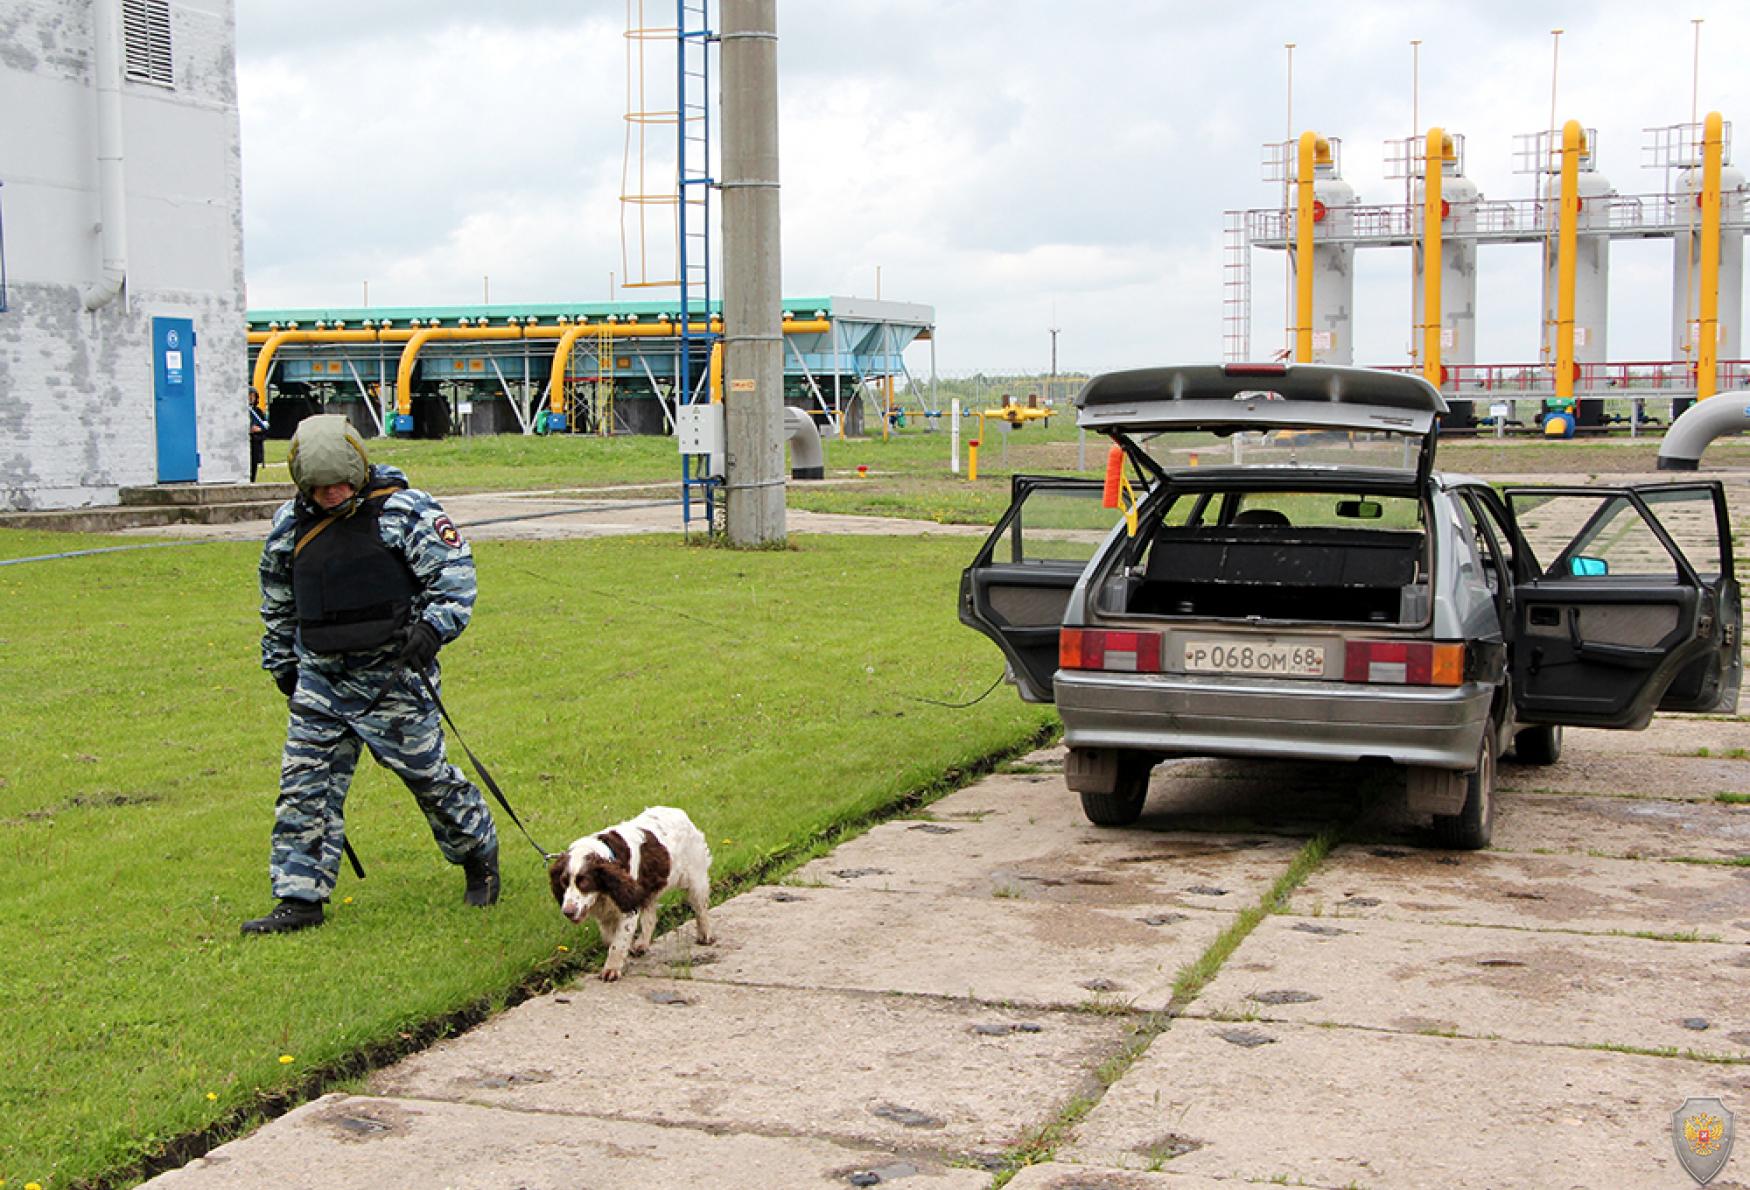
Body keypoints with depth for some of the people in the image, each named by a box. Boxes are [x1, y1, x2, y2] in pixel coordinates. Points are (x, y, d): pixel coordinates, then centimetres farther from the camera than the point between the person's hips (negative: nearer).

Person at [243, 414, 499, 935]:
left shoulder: (404, 510, -8)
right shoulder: (290, 525, 7)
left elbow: (455, 572, -8)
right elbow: (277, 603, 22)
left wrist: (432, 628, -21)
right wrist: (281, 664, 25)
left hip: (391, 675, -4)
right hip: (319, 678, 5)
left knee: (428, 773, 4)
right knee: (303, 785, 1)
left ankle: (480, 857, 27)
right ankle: (300, 897, 8)